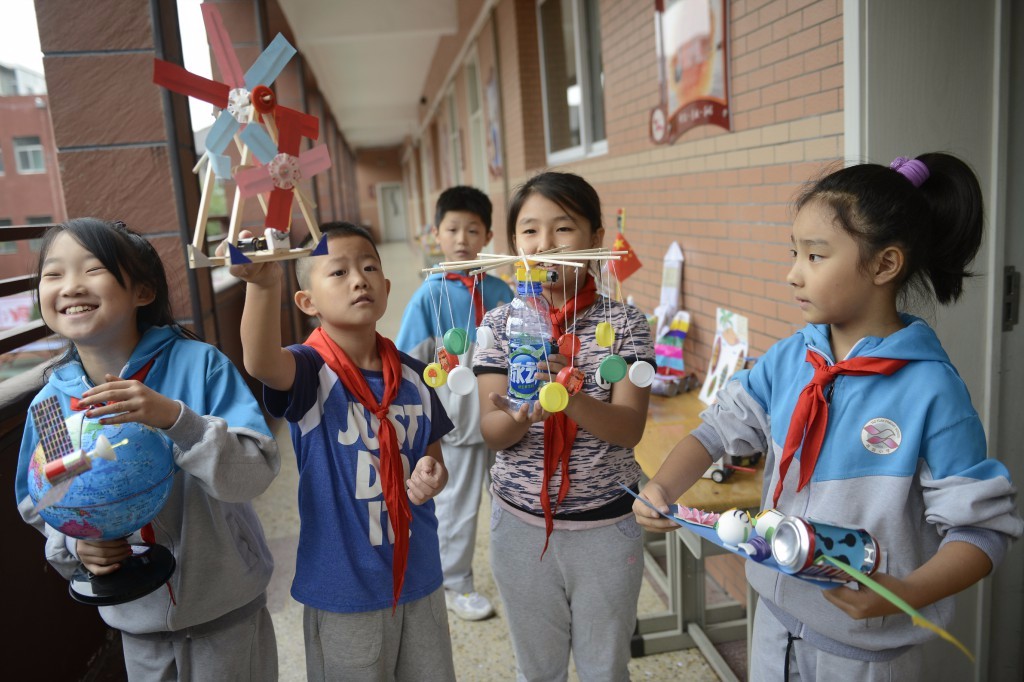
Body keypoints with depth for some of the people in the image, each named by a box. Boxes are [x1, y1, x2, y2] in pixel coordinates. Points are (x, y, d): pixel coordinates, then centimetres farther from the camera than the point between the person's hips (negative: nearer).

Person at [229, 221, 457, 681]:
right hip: (343, 588, -4)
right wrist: (264, 284, -57)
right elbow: (260, 363, -39)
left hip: (418, 578, 4)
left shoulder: (412, 375, -2)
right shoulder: (309, 371, -16)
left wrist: (432, 476, -14)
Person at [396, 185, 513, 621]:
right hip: (457, 419, -3)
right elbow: (410, 367, -7)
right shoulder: (429, 296, -10)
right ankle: (456, 586, 32)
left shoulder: (499, 291, -2)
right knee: (457, 506, 12)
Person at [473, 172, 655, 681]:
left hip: (606, 526, -1)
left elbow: (630, 427, -16)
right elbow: (490, 431, -10)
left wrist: (571, 399, -36)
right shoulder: (501, 323, -5)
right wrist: (519, 416, -33)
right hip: (521, 525, 1)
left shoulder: (624, 322, -8)